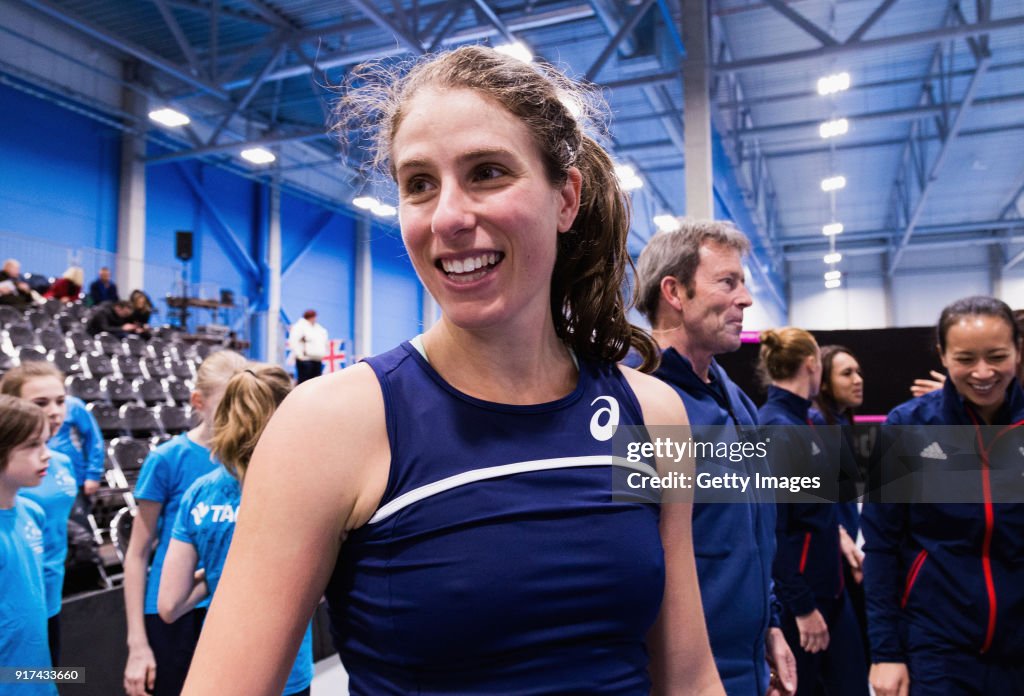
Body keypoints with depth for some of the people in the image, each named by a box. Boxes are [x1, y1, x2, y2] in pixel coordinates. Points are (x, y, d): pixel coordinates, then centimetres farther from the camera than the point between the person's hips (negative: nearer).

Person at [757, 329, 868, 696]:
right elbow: (770, 529, -22)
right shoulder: (774, 428, -21)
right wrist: (802, 606, -19)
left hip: (829, 584, 8)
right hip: (794, 593, -8)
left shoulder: (806, 421, 6)